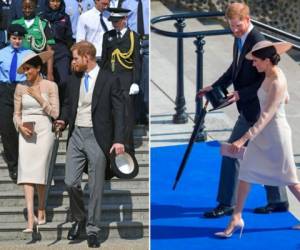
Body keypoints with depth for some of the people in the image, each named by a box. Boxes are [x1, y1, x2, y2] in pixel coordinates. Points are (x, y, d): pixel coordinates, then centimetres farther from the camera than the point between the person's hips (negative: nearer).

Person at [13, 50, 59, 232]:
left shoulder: (50, 86, 0)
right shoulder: (21, 87, 7)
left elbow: (55, 113, -3)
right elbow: (16, 114, 10)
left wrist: (39, 98, -10)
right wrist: (20, 126, -10)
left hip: (44, 130, -2)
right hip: (26, 132, 2)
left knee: (40, 171, -1)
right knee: (26, 172, -10)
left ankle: (41, 211, 19)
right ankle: (31, 218, -15)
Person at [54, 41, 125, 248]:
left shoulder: (109, 81, -5)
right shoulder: (73, 80, 10)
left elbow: (118, 112, -6)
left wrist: (118, 140, -14)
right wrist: (63, 120, 1)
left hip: (97, 137, -4)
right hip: (76, 135, 4)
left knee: (96, 186, 1)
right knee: (71, 182, -2)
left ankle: (93, 229, 11)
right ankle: (79, 219, 21)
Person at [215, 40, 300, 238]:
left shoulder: (277, 83, -25)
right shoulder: (270, 76, 2)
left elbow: (267, 116, -29)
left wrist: (244, 139, -35)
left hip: (276, 133, -9)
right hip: (262, 133, 9)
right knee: (245, 173, 7)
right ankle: (237, 218, 13)